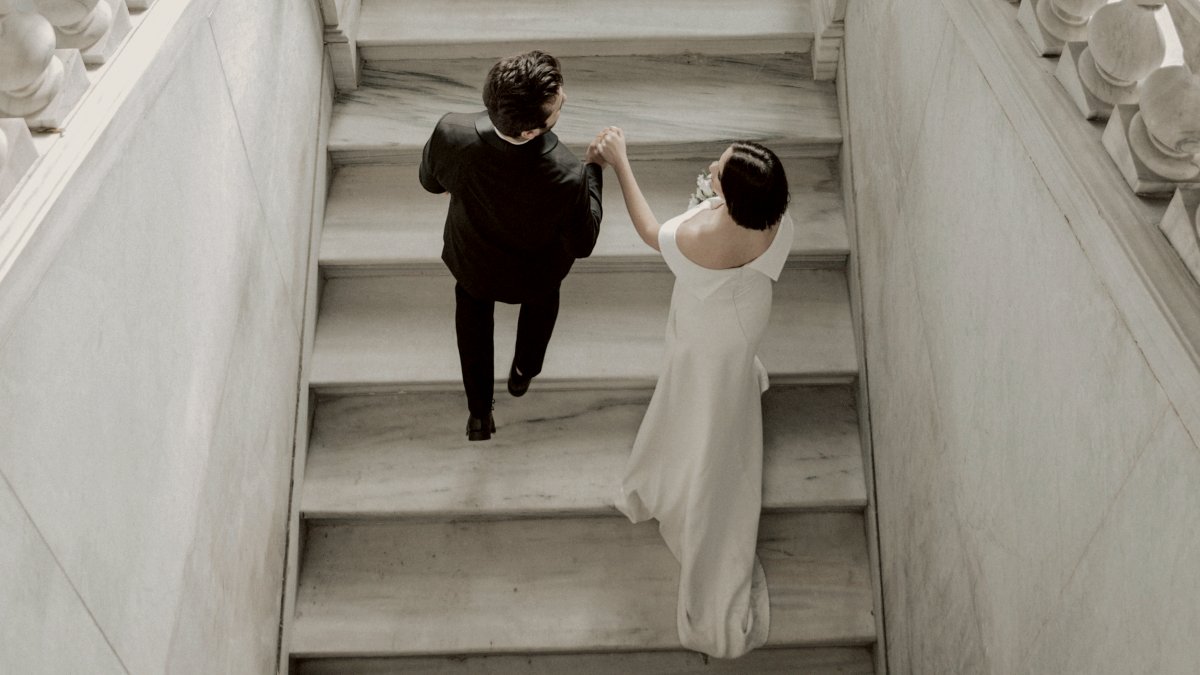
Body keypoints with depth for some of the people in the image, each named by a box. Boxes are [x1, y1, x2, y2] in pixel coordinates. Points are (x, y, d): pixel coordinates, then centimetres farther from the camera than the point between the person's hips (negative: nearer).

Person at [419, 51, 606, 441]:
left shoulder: (451, 134, -38)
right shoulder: (567, 177, -44)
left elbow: (430, 181, -13)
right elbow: (582, 245, -23)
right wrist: (595, 169, -12)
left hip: (472, 264, 2)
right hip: (532, 276, -1)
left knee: (474, 309, 36)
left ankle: (479, 414, 49)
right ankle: (524, 372, 62)